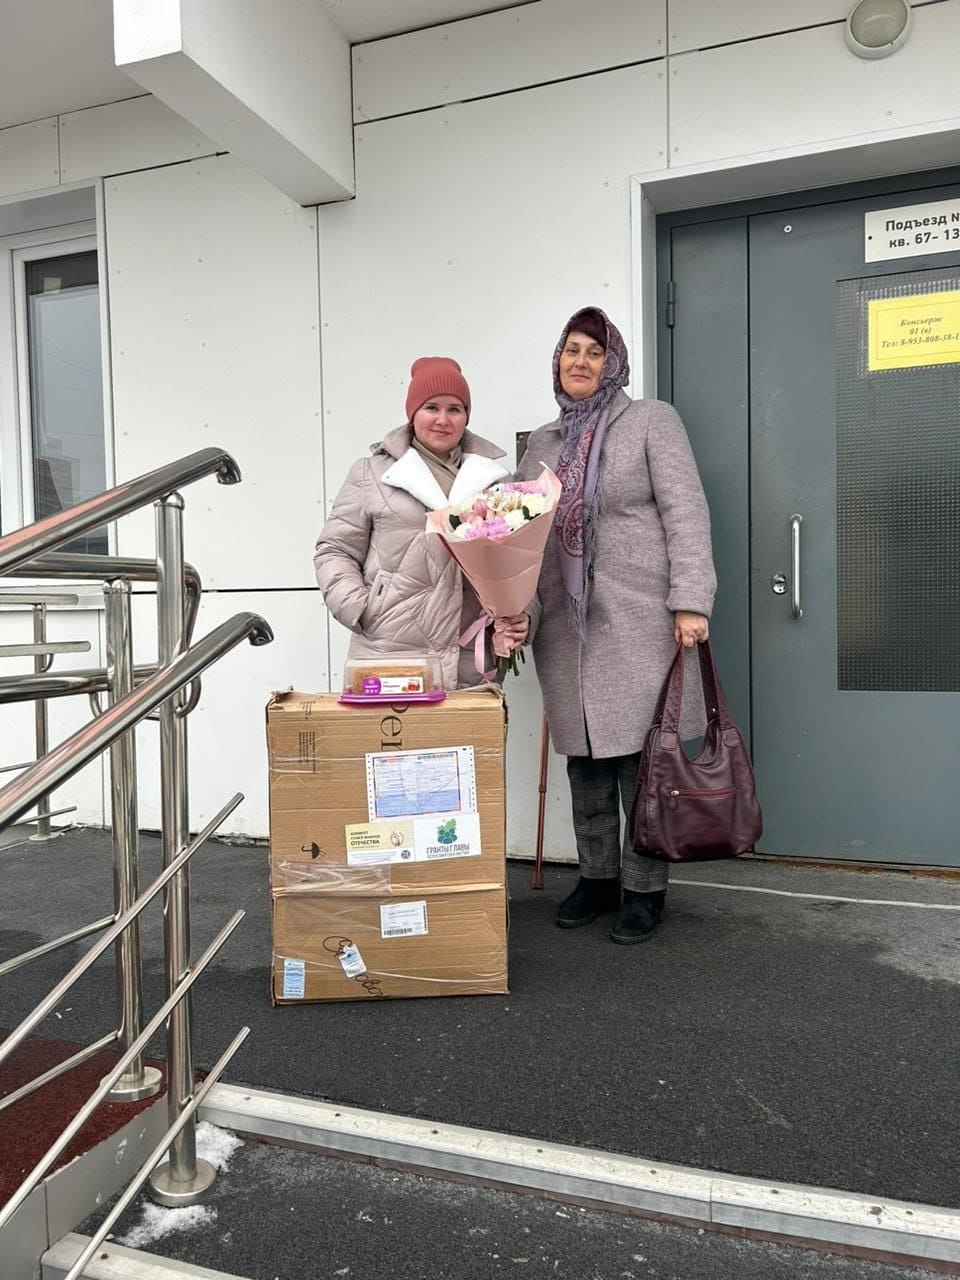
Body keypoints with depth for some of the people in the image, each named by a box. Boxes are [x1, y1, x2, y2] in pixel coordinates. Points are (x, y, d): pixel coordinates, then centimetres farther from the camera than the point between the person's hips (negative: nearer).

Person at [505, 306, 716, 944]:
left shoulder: (651, 421, 2)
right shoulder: (542, 443, 16)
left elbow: (686, 513, -6)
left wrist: (691, 601, -16)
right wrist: (519, 610, 0)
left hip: (638, 623, -4)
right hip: (566, 628, 5)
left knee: (639, 757, 0)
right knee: (584, 759, 12)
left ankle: (644, 890, 17)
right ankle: (597, 877, 28)